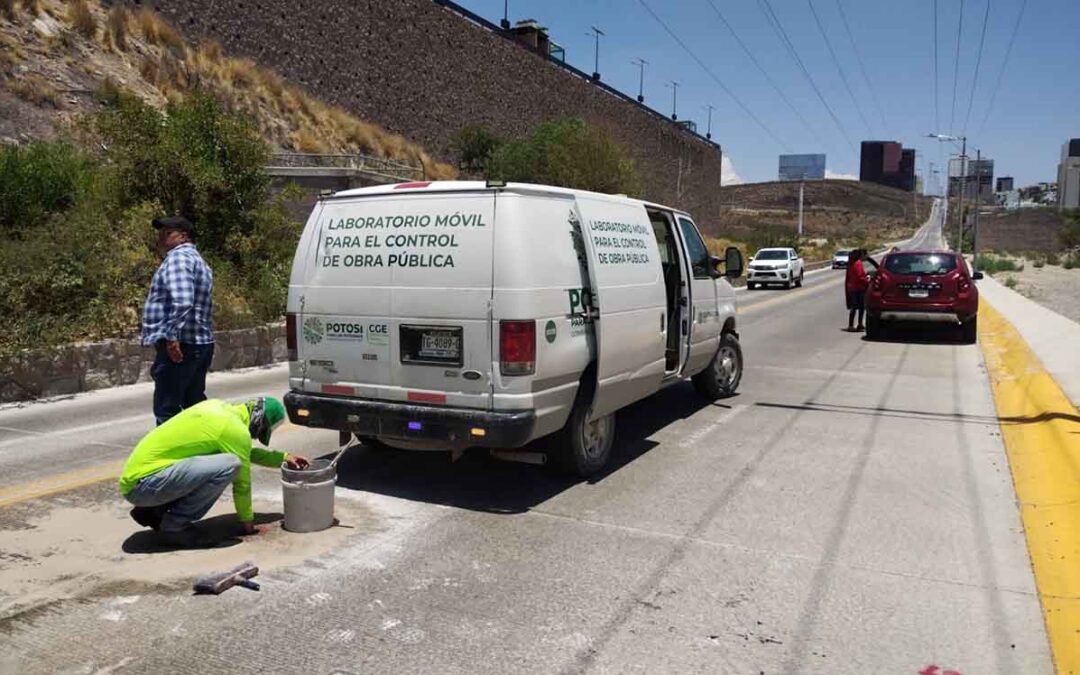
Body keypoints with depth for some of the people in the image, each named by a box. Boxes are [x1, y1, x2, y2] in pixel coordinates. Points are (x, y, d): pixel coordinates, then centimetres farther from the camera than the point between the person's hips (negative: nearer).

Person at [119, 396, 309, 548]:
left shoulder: (218, 407, 12)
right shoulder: (236, 429, -14)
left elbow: (246, 452, 28)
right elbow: (242, 482, -3)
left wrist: (283, 457, 26)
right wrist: (247, 521, 11)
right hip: (143, 483, -10)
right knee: (229, 465, -21)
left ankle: (154, 512, 13)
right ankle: (173, 526, -8)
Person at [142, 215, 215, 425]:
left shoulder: (178, 257, -10)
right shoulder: (196, 260, 23)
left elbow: (182, 302, -25)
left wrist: (172, 336, -25)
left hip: (178, 346, -10)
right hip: (199, 343, 10)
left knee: (166, 410, -6)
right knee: (195, 406, 16)